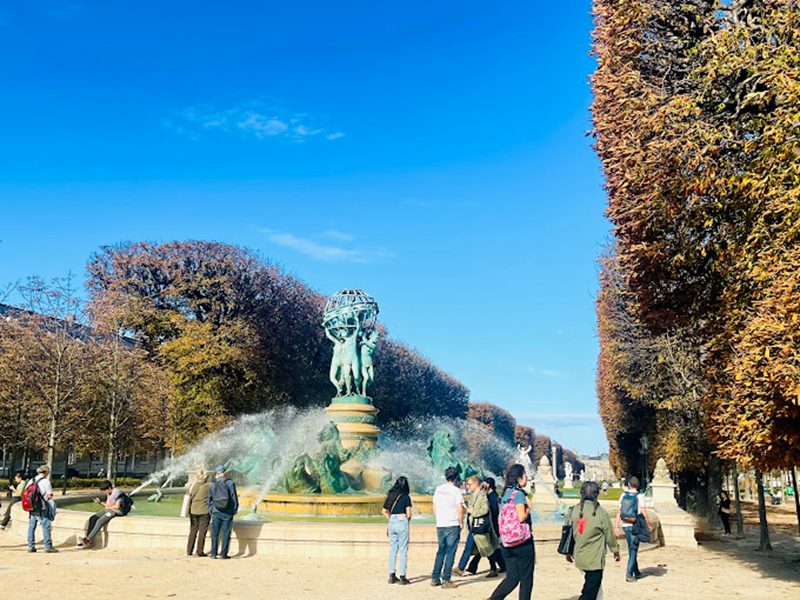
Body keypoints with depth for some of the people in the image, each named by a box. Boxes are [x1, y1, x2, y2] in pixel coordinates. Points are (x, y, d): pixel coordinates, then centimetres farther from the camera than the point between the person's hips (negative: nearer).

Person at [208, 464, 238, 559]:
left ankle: (214, 553, 10)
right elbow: (234, 498, -3)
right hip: (227, 513, -2)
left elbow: (210, 499, 9)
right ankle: (223, 554, 3)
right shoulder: (230, 483, -6)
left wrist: (211, 510, 19)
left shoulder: (212, 485, 3)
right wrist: (235, 510, 6)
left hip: (216, 512, 2)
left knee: (215, 534, 10)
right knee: (226, 534, 3)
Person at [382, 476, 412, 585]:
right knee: (403, 550, 2)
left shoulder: (390, 495, 7)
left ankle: (392, 575, 16)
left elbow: (384, 511, 11)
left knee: (392, 549, 13)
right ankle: (402, 577, 4)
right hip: (402, 522, -5)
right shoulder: (406, 497, -7)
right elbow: (408, 514, -9)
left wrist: (391, 519, 13)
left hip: (392, 522, 5)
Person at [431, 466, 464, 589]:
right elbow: (460, 509, -13)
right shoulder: (456, 490, -10)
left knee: (440, 552, 14)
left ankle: (435, 578, 14)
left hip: (440, 526, 5)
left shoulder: (438, 489, 7)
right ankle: (446, 580, 1)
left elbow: (434, 507, 12)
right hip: (453, 525, -5)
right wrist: (461, 523, -1)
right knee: (450, 553, 1)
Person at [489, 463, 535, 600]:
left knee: (512, 577, 13)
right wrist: (529, 509, -6)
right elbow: (521, 517, -22)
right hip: (523, 542, -7)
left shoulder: (505, 493, 10)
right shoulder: (518, 494, -14)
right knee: (526, 578, 7)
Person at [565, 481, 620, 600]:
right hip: (595, 559, -5)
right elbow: (610, 535, -2)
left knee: (596, 588, 24)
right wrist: (616, 550, 15)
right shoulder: (600, 513, -12)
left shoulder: (573, 511, -1)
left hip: (579, 557, 5)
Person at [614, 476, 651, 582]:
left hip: (625, 525, 4)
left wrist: (616, 526, 5)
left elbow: (619, 512, 1)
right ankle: (629, 573, -2)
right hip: (635, 526, -4)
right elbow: (644, 513, -10)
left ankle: (636, 571, 27)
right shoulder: (640, 496, -9)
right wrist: (649, 525, 4)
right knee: (633, 550, 3)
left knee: (632, 549, 18)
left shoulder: (623, 495, 2)